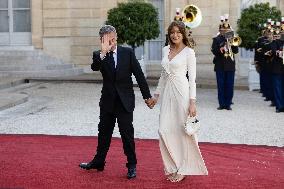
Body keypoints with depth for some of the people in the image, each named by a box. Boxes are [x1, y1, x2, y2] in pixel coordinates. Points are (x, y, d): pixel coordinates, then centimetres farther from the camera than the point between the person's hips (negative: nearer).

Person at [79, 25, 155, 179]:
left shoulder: (127, 52, -4)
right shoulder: (99, 55, -1)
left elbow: (139, 75, -2)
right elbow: (94, 67, -24)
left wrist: (147, 96, -3)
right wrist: (103, 52, -39)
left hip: (125, 101, -2)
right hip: (108, 100, 2)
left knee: (127, 133, -1)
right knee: (104, 132, 14)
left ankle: (132, 165, 11)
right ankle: (98, 162, 27)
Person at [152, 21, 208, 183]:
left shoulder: (189, 52, -5)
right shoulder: (166, 50, 12)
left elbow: (192, 78, -7)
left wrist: (192, 102, -13)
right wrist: (157, 94, 18)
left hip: (181, 92, -6)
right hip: (167, 92, 6)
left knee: (182, 131, 1)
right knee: (165, 130, 1)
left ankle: (183, 169, 13)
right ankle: (173, 166, 16)